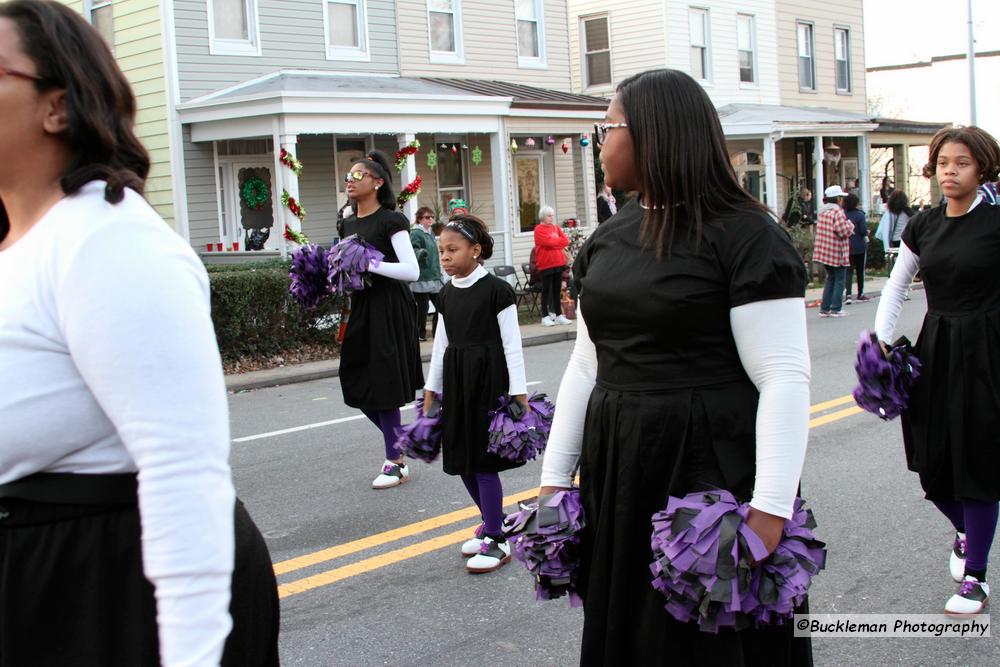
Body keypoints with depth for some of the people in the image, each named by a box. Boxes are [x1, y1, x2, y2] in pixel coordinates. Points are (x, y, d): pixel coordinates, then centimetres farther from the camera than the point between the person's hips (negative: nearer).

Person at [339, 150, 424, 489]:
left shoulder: (391, 220, -9)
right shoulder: (348, 224, 13)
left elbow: (412, 271, -16)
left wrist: (369, 263, -22)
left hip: (389, 308, -8)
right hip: (360, 307, 8)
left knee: (382, 385, -5)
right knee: (356, 384, 8)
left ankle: (395, 462, 7)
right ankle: (399, 443, 27)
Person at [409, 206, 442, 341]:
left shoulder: (431, 233, 16)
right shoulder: (416, 233, -9)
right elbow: (413, 250, -23)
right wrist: (420, 253, -43)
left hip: (434, 277, 8)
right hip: (421, 278, -8)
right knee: (422, 306, -4)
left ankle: (437, 331, 17)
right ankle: (420, 333, 6)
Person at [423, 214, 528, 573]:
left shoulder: (497, 290, -10)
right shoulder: (446, 295, 9)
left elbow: (512, 345, -10)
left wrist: (519, 395, -12)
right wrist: (430, 392, 15)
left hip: (488, 381, -7)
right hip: (455, 382, 7)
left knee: (483, 460, -6)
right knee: (462, 459, 9)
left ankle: (497, 541, 5)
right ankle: (492, 523, 28)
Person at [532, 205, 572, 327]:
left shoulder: (556, 227, 14)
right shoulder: (539, 229, -7)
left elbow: (566, 241, 7)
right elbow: (548, 242, -19)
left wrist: (554, 242, -7)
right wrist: (560, 241, -5)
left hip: (559, 264, 6)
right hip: (546, 265, -6)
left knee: (557, 290, 9)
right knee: (546, 291, -2)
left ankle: (559, 315, 14)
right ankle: (545, 317, 1)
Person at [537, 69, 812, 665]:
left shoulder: (745, 235, -11)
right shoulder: (607, 241, 10)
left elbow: (785, 379, -16)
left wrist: (770, 508, -22)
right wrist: (556, 476, 10)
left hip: (713, 470, -6)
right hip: (617, 472, 7)